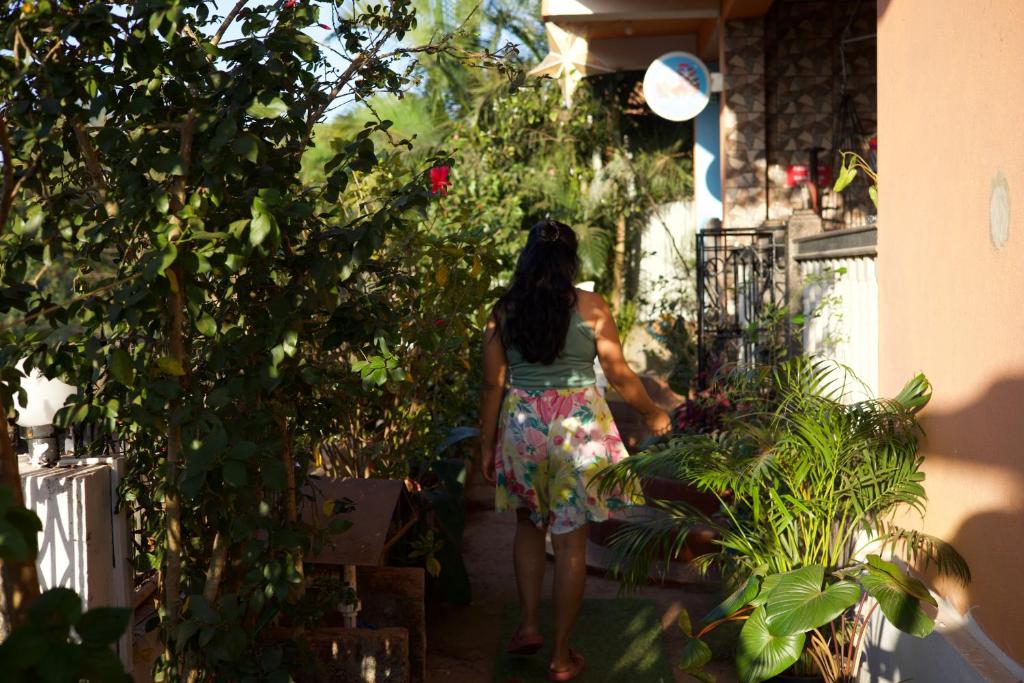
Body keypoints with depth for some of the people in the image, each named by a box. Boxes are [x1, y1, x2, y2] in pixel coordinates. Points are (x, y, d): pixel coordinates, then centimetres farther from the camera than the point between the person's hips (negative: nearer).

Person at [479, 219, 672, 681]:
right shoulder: (590, 307, -5)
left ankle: (529, 625, 18)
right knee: (570, 538, 5)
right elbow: (619, 374, -1)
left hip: (522, 423, 2)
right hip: (577, 425, -2)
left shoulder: (504, 311, 0)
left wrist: (487, 444, 10)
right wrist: (652, 414, 14)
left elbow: (493, 384, 1)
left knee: (530, 522, 25)